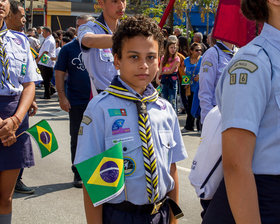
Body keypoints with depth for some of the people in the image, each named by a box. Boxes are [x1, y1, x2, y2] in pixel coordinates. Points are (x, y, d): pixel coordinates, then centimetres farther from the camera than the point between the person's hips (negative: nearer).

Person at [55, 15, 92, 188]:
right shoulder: (68, 48, 2)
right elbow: (59, 73, 1)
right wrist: (62, 97, -8)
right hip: (76, 102, -1)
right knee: (77, 139, 6)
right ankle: (78, 174, 18)